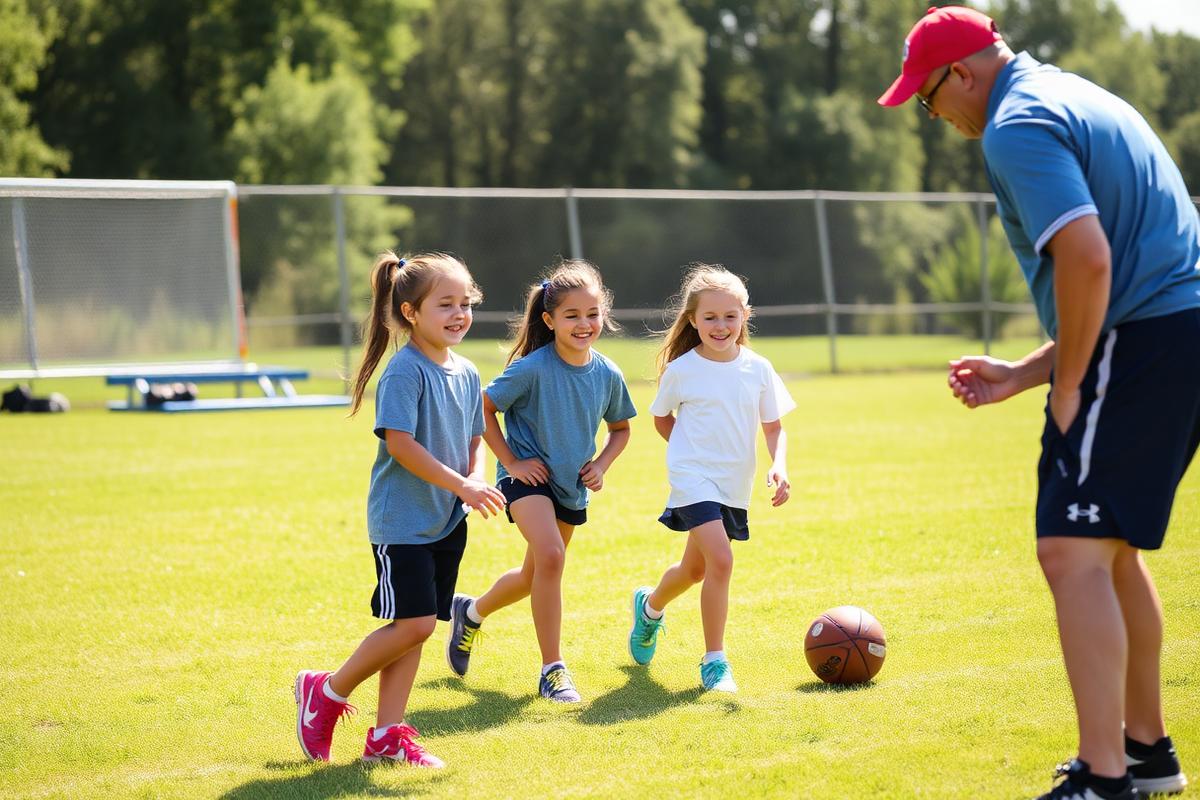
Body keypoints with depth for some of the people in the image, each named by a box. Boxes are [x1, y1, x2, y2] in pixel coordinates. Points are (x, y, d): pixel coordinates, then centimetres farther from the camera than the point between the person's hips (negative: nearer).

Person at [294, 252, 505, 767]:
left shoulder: (466, 373, 10)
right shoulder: (405, 370, -15)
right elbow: (399, 443, -21)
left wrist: (476, 480, -5)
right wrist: (462, 486, -23)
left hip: (446, 521, 8)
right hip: (401, 518, -8)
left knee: (415, 628, 7)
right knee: (414, 623, -12)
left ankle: (387, 736, 12)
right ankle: (326, 692, 7)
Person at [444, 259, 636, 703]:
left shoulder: (607, 375, -8)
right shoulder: (533, 368, -22)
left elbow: (620, 428, 10)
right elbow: (484, 408, -13)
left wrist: (601, 465, -6)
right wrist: (512, 462, -14)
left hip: (571, 485, 6)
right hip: (528, 476, -6)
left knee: (534, 576, 19)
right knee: (550, 555, -28)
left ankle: (471, 612, 50)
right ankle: (552, 669, -20)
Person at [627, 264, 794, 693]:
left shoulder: (758, 369, 1)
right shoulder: (681, 370, -6)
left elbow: (774, 428, 6)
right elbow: (661, 418, 10)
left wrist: (779, 466, -12)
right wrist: (692, 449, 1)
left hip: (735, 486, 5)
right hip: (693, 477, -5)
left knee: (695, 569, 18)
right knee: (720, 560, -23)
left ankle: (650, 606, 50)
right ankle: (714, 661, -14)